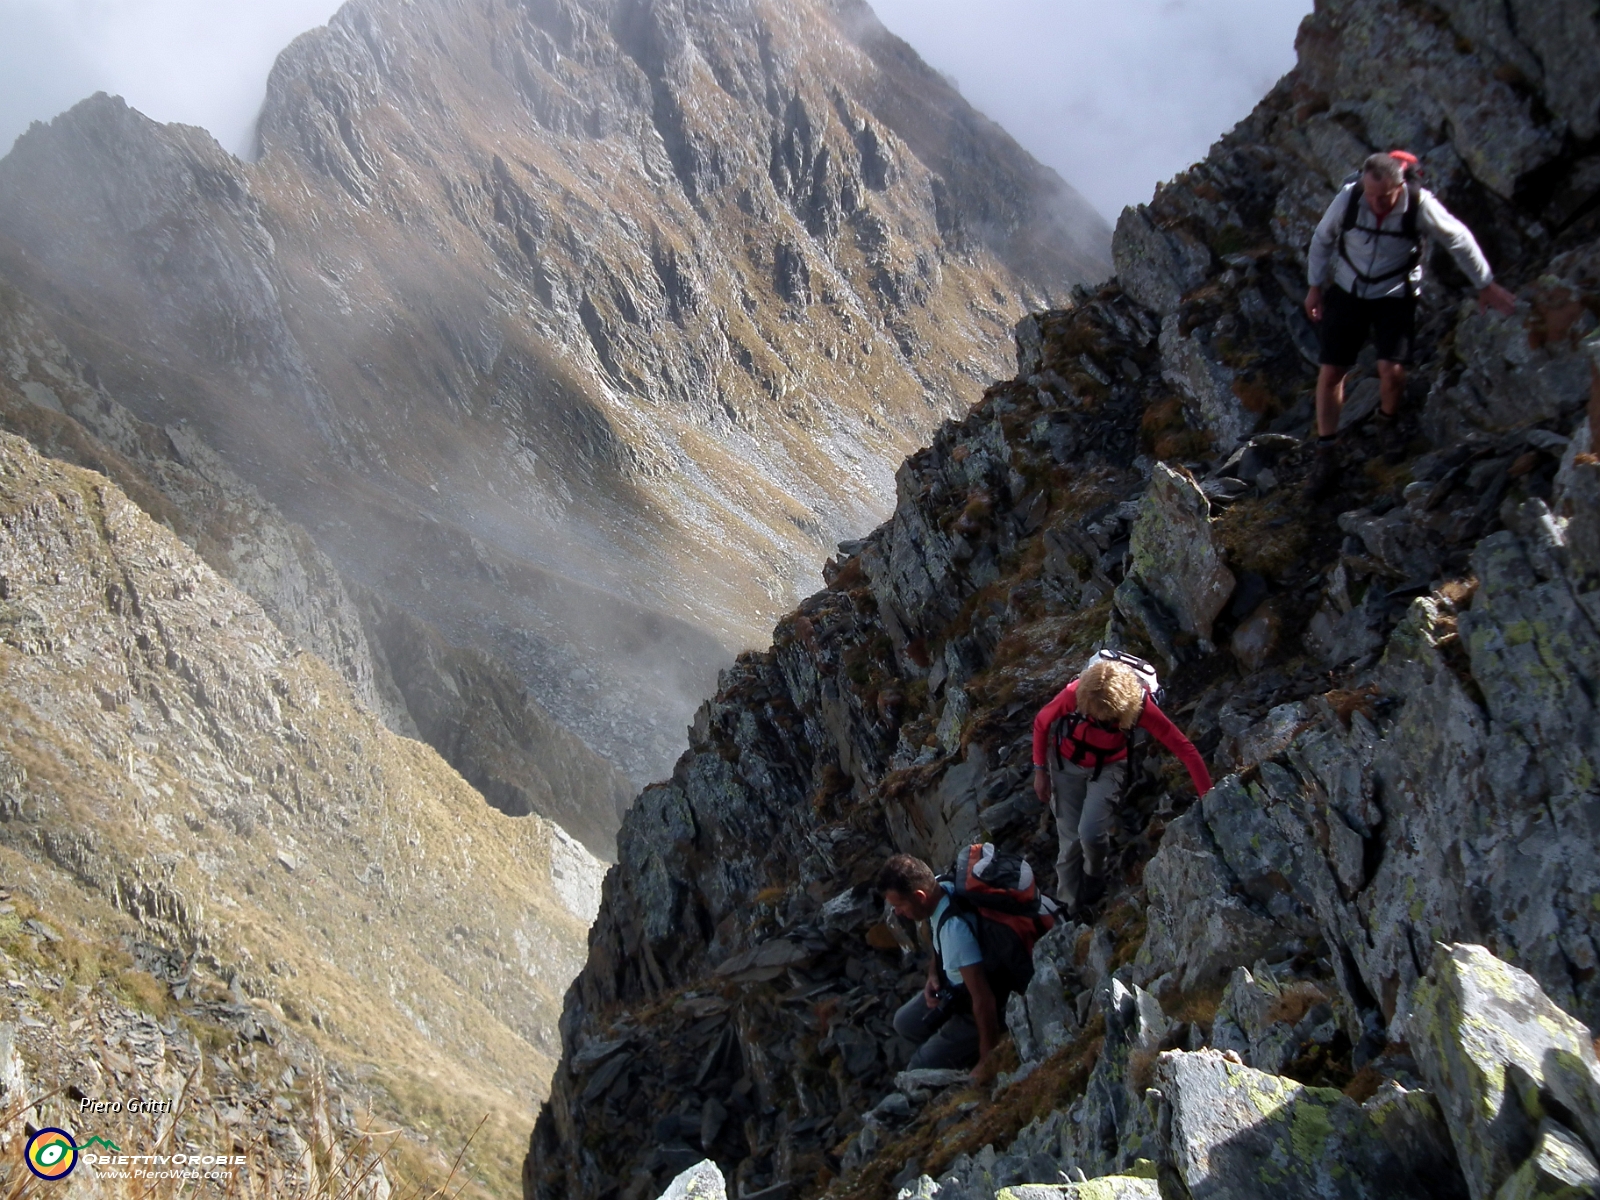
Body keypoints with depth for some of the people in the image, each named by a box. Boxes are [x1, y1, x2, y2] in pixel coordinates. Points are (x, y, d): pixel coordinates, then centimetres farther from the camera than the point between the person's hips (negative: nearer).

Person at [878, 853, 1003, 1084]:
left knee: (920, 1071, -4)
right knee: (905, 1022, 20)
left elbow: (983, 999, -35)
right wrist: (933, 976, -7)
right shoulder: (940, 891, -14)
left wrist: (988, 1059, -25)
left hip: (975, 1012, -9)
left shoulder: (955, 930, -40)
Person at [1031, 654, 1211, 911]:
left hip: (1108, 768, 0)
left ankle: (1094, 880, 15)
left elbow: (1184, 747, -28)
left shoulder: (1140, 705, -31)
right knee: (1069, 839, 0)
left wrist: (1207, 793, -31)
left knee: (1091, 832, -19)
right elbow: (1041, 723, -11)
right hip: (1067, 764, 1)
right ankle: (1072, 908, 19)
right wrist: (1040, 770, -7)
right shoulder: (1074, 693, -31)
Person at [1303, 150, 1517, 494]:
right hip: (1347, 291, 2)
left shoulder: (1420, 206, -21)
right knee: (1330, 372, -2)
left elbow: (1459, 240, -6)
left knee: (1391, 371, -17)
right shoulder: (1348, 198, -18)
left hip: (1395, 295, -2)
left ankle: (1386, 428, 17)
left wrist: (1485, 285, 2)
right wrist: (1315, 286, 5)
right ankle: (1325, 455, 12)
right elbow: (1322, 239, 0)